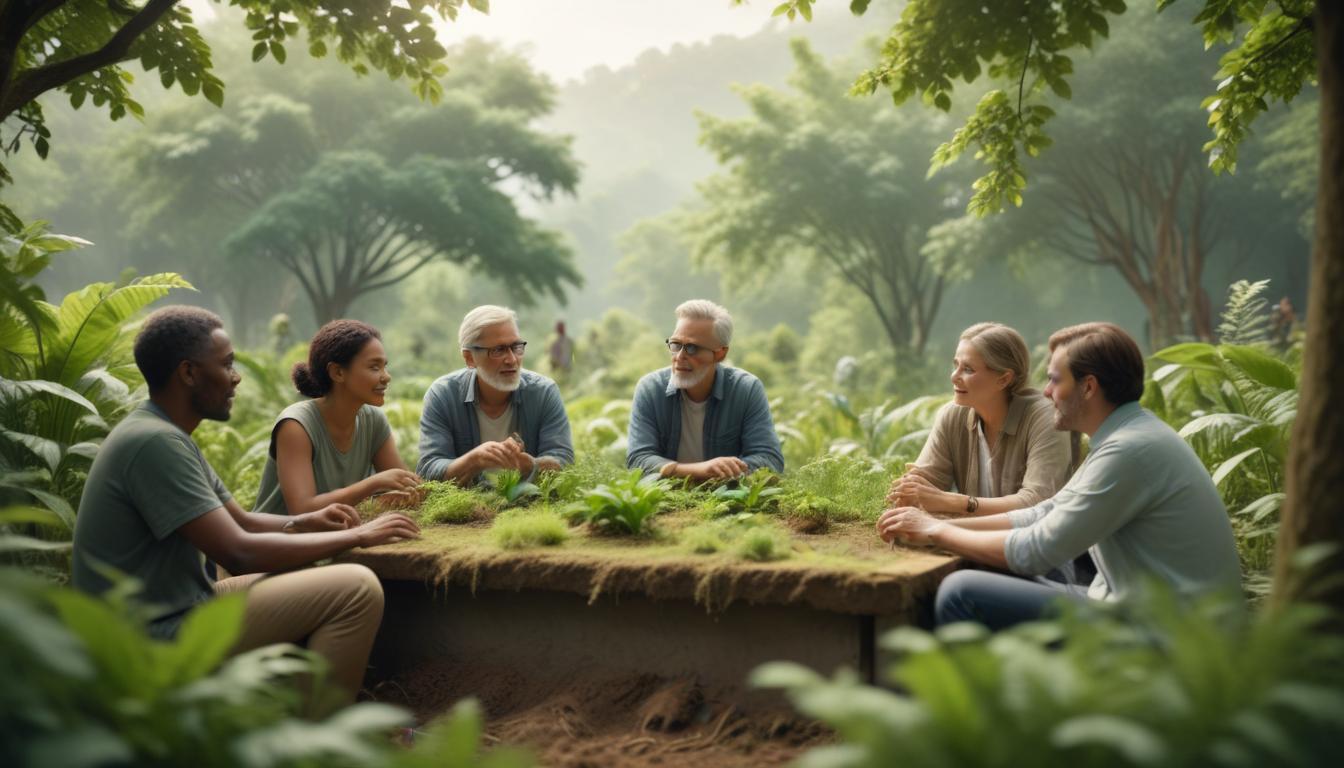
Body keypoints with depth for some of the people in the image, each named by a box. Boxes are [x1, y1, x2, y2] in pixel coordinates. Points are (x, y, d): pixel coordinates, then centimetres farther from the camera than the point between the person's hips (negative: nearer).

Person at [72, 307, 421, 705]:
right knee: (357, 589, -16)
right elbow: (238, 553, -24)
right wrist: (356, 536, -15)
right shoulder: (154, 442, -20)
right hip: (160, 638, -11)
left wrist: (305, 522, 0)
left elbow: (241, 522, 20)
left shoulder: (167, 435, 13)